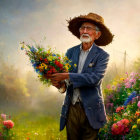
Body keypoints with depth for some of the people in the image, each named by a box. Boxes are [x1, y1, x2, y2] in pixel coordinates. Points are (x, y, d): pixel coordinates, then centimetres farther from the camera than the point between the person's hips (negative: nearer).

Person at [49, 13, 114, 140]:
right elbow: (63, 72, 3)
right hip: (71, 108, 4)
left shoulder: (102, 56, -5)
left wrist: (67, 76, -24)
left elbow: (95, 78, -20)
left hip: (90, 110, -3)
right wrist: (61, 84, -21)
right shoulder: (71, 52, 8)